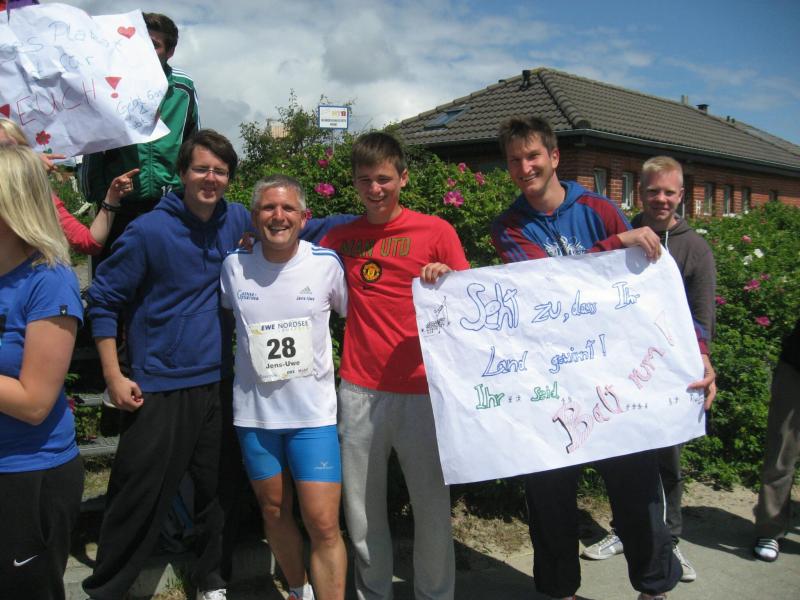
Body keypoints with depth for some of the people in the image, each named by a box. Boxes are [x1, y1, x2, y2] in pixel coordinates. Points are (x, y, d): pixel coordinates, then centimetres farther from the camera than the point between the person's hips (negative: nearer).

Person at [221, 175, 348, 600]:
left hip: (313, 411, -2)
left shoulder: (326, 263, -7)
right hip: (254, 410, 3)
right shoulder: (234, 266, -2)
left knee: (323, 525, -8)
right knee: (274, 512, 18)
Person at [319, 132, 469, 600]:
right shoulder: (341, 237, 11)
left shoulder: (436, 231, 2)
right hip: (359, 390, 3)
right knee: (362, 509, 8)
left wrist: (447, 281, -18)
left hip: (420, 390, -2)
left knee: (432, 505, 3)